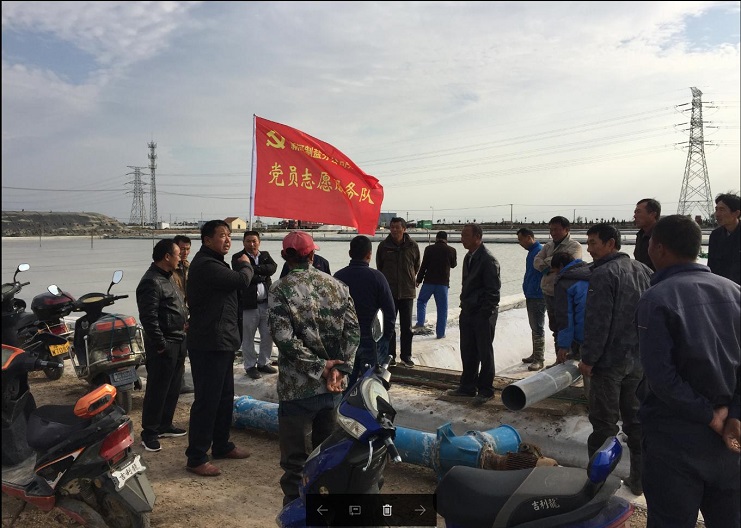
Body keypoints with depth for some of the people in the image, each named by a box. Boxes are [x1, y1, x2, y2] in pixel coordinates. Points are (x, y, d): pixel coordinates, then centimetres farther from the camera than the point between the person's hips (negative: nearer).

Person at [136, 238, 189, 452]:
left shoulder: (168, 278, 15)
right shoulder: (151, 282, -17)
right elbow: (148, 318, -22)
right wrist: (160, 345, -20)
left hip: (178, 342, 10)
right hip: (164, 346, -10)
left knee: (173, 388, 17)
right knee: (157, 390, -1)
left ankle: (165, 425, 29)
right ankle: (149, 432, 11)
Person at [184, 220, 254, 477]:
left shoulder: (214, 263, 18)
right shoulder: (205, 265, -18)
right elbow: (242, 280, -24)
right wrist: (245, 265, -3)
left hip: (222, 342, 11)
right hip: (209, 344, -11)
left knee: (225, 397, 18)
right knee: (207, 400, -4)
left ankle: (221, 445, 32)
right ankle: (196, 458, 5)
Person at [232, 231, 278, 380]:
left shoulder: (265, 255, 10)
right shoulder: (238, 257, -4)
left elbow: (273, 267, -9)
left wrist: (254, 269, -15)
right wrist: (262, 276, -11)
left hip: (266, 303, 5)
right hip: (248, 303, -5)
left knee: (268, 335, 13)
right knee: (248, 338, 5)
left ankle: (264, 363, 28)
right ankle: (250, 366, 18)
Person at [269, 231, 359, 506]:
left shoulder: (280, 289, -9)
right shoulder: (336, 285, 3)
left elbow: (284, 337, -18)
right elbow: (353, 331, -3)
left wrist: (319, 366, -12)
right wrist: (341, 368, -8)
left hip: (297, 388, -4)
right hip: (333, 386, 5)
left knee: (295, 460, 7)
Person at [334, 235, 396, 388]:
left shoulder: (338, 276, -1)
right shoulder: (376, 277, -10)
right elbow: (390, 312, -10)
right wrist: (386, 337, 2)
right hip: (370, 340, -3)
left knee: (346, 383, 12)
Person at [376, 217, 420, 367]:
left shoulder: (412, 246, -1)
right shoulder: (384, 246, -2)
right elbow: (379, 267, 10)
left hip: (407, 292, 1)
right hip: (389, 292, 0)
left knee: (407, 326, 7)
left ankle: (406, 356, 18)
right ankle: (390, 356, 13)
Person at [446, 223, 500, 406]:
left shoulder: (488, 259, -15)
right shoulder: (469, 257, 12)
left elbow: (493, 290, -16)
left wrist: (485, 313, -17)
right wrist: (464, 309, 15)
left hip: (483, 314, -8)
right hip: (468, 312, 8)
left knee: (485, 353, 3)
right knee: (467, 352, 14)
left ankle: (486, 391, 14)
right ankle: (468, 387, 25)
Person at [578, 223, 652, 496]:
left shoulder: (604, 274, -16)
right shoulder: (644, 271, 8)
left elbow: (597, 322, -21)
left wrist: (588, 358, -14)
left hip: (610, 360, -7)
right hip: (640, 359, 7)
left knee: (605, 423, 2)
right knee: (636, 419, 15)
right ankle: (639, 478, 23)